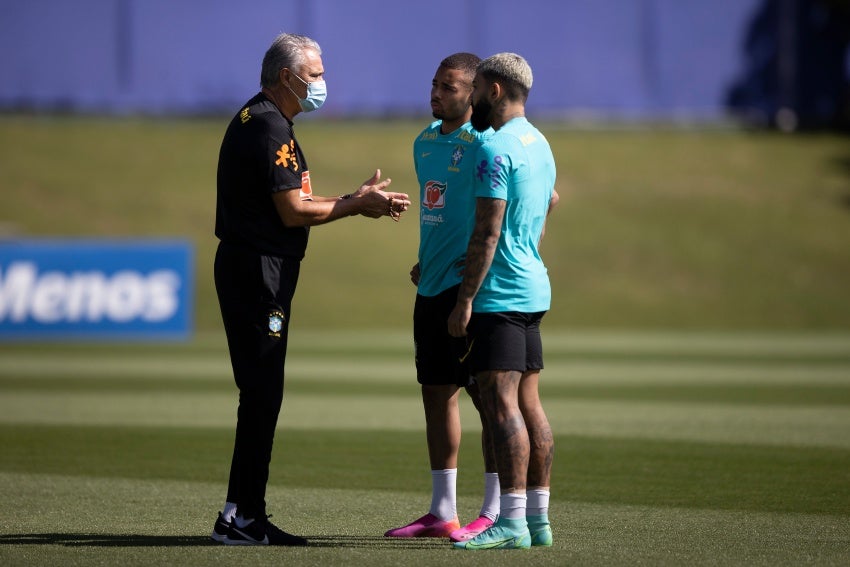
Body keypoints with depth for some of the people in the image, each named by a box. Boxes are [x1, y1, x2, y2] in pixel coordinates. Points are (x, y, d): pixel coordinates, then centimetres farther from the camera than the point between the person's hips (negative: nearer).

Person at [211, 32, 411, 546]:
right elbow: (294, 212, -17)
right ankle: (241, 518, -7)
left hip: (247, 268, 11)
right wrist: (357, 204, -6)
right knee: (262, 394, -8)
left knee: (261, 394, 12)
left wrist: (356, 201, 14)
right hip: (259, 271, -11)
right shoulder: (271, 127, -15)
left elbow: (288, 202, 20)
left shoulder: (253, 120, 19)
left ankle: (247, 515, 15)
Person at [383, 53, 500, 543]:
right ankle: (442, 512, 17)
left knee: (486, 395, -5)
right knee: (437, 393, 11)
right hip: (432, 284, 9)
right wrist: (427, 262, 16)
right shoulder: (425, 142, 14)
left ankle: (496, 513, -1)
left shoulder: (484, 144, -12)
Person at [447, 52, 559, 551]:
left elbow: (487, 233, -19)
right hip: (533, 290, 10)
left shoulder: (497, 150, -15)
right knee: (528, 404, 10)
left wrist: (465, 300, -17)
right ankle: (538, 519, 12)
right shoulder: (539, 144, 15)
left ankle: (512, 523, -16)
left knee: (501, 403, -12)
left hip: (500, 294, -10)